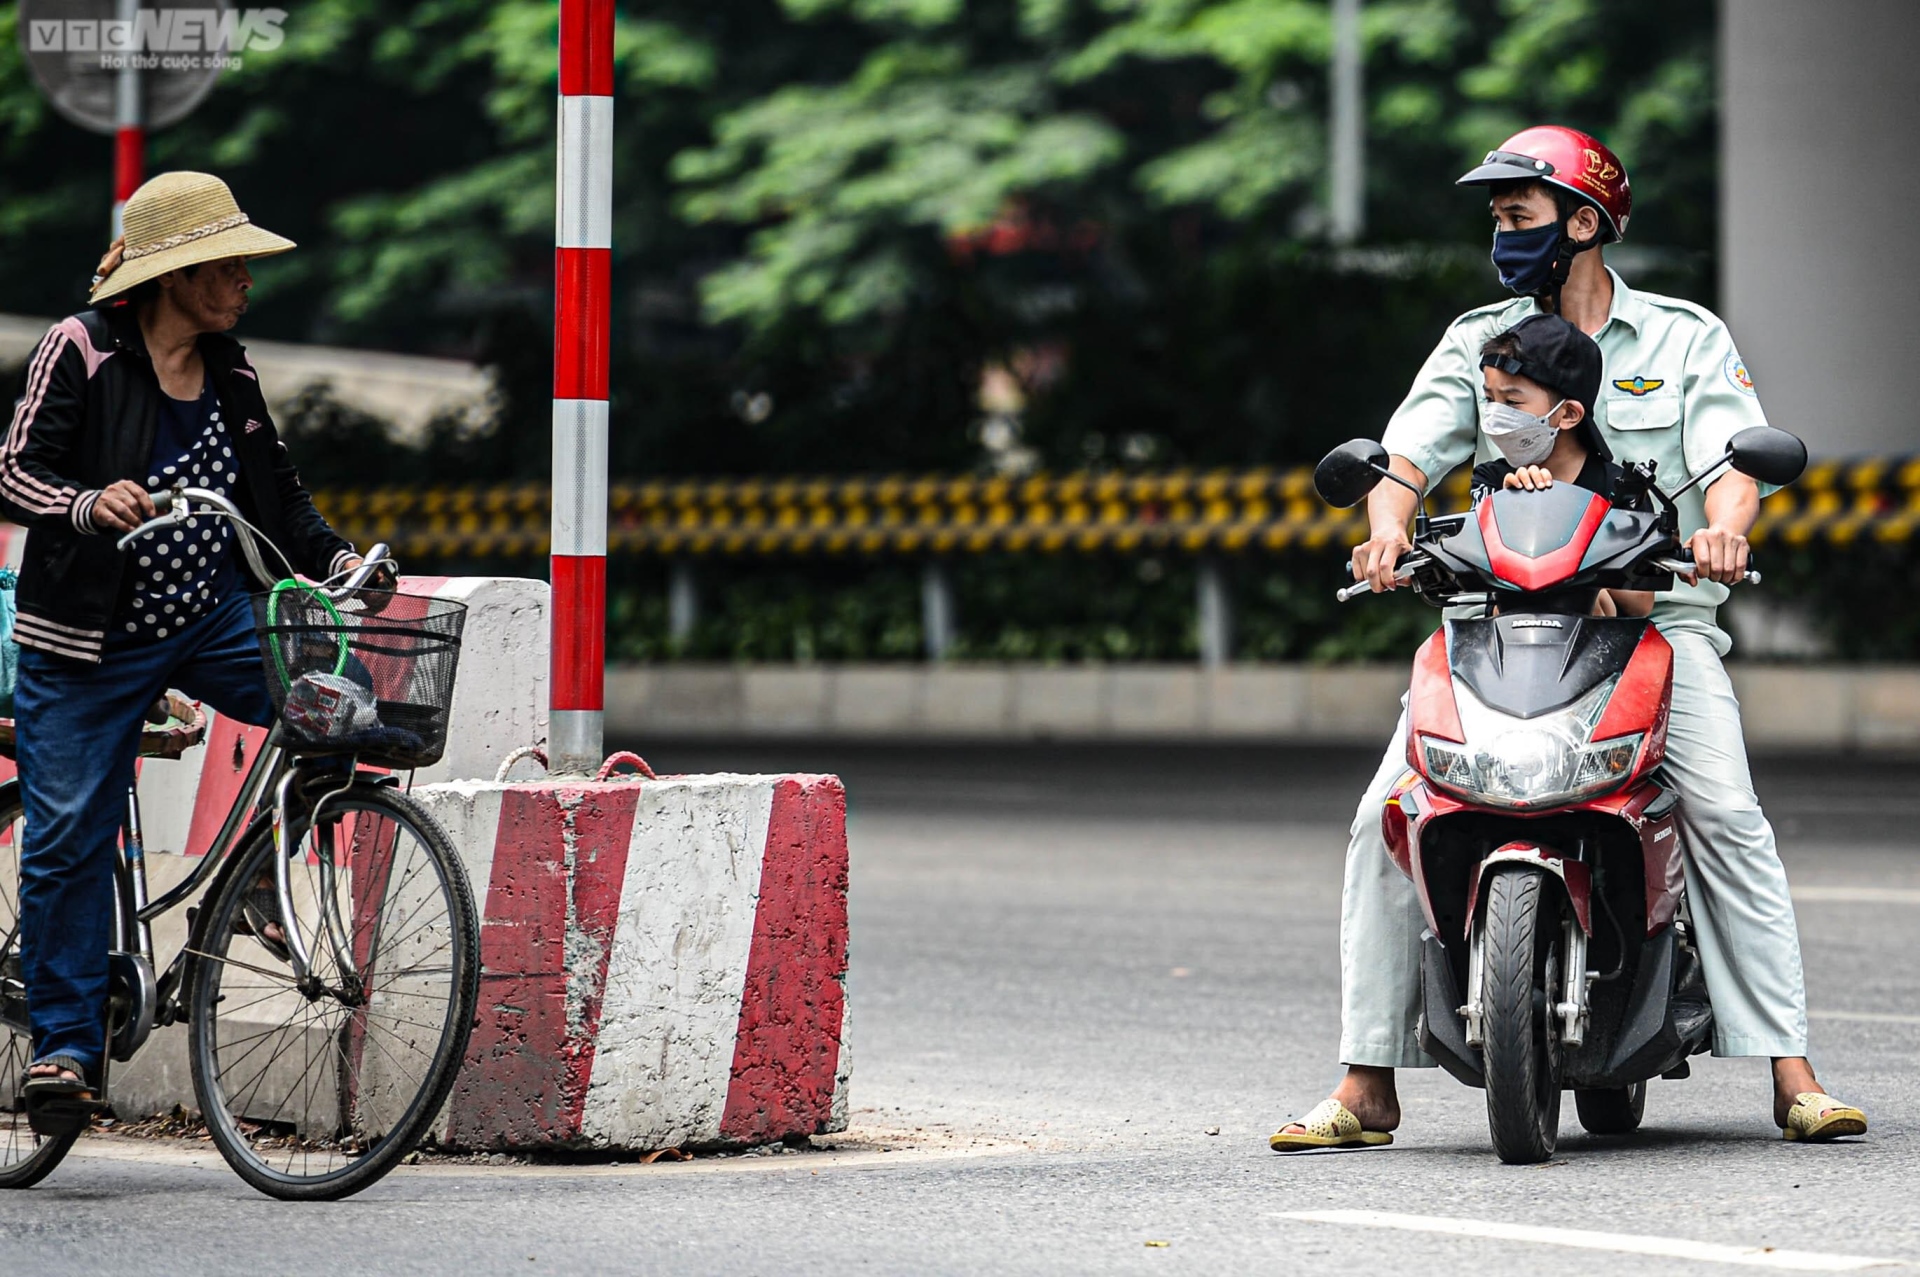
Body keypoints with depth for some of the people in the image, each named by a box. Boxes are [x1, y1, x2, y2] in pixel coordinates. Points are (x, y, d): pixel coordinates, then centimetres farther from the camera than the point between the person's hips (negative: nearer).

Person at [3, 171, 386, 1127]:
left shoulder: (230, 374, 8)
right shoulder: (81, 351, -7)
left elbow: (277, 496, 14)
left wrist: (336, 560, -4)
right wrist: (89, 505, -32)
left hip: (213, 618, 4)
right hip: (90, 638, -4)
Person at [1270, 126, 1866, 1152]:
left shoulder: (1686, 338, 7)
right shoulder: (1477, 341, 13)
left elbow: (1735, 462, -5)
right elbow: (1408, 452, 2)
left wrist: (1722, 526, -29)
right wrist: (1387, 525, -21)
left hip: (1654, 613, -2)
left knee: (1725, 814, -23)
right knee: (1385, 819, -14)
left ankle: (1793, 1077, -21)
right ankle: (1367, 1086, -7)